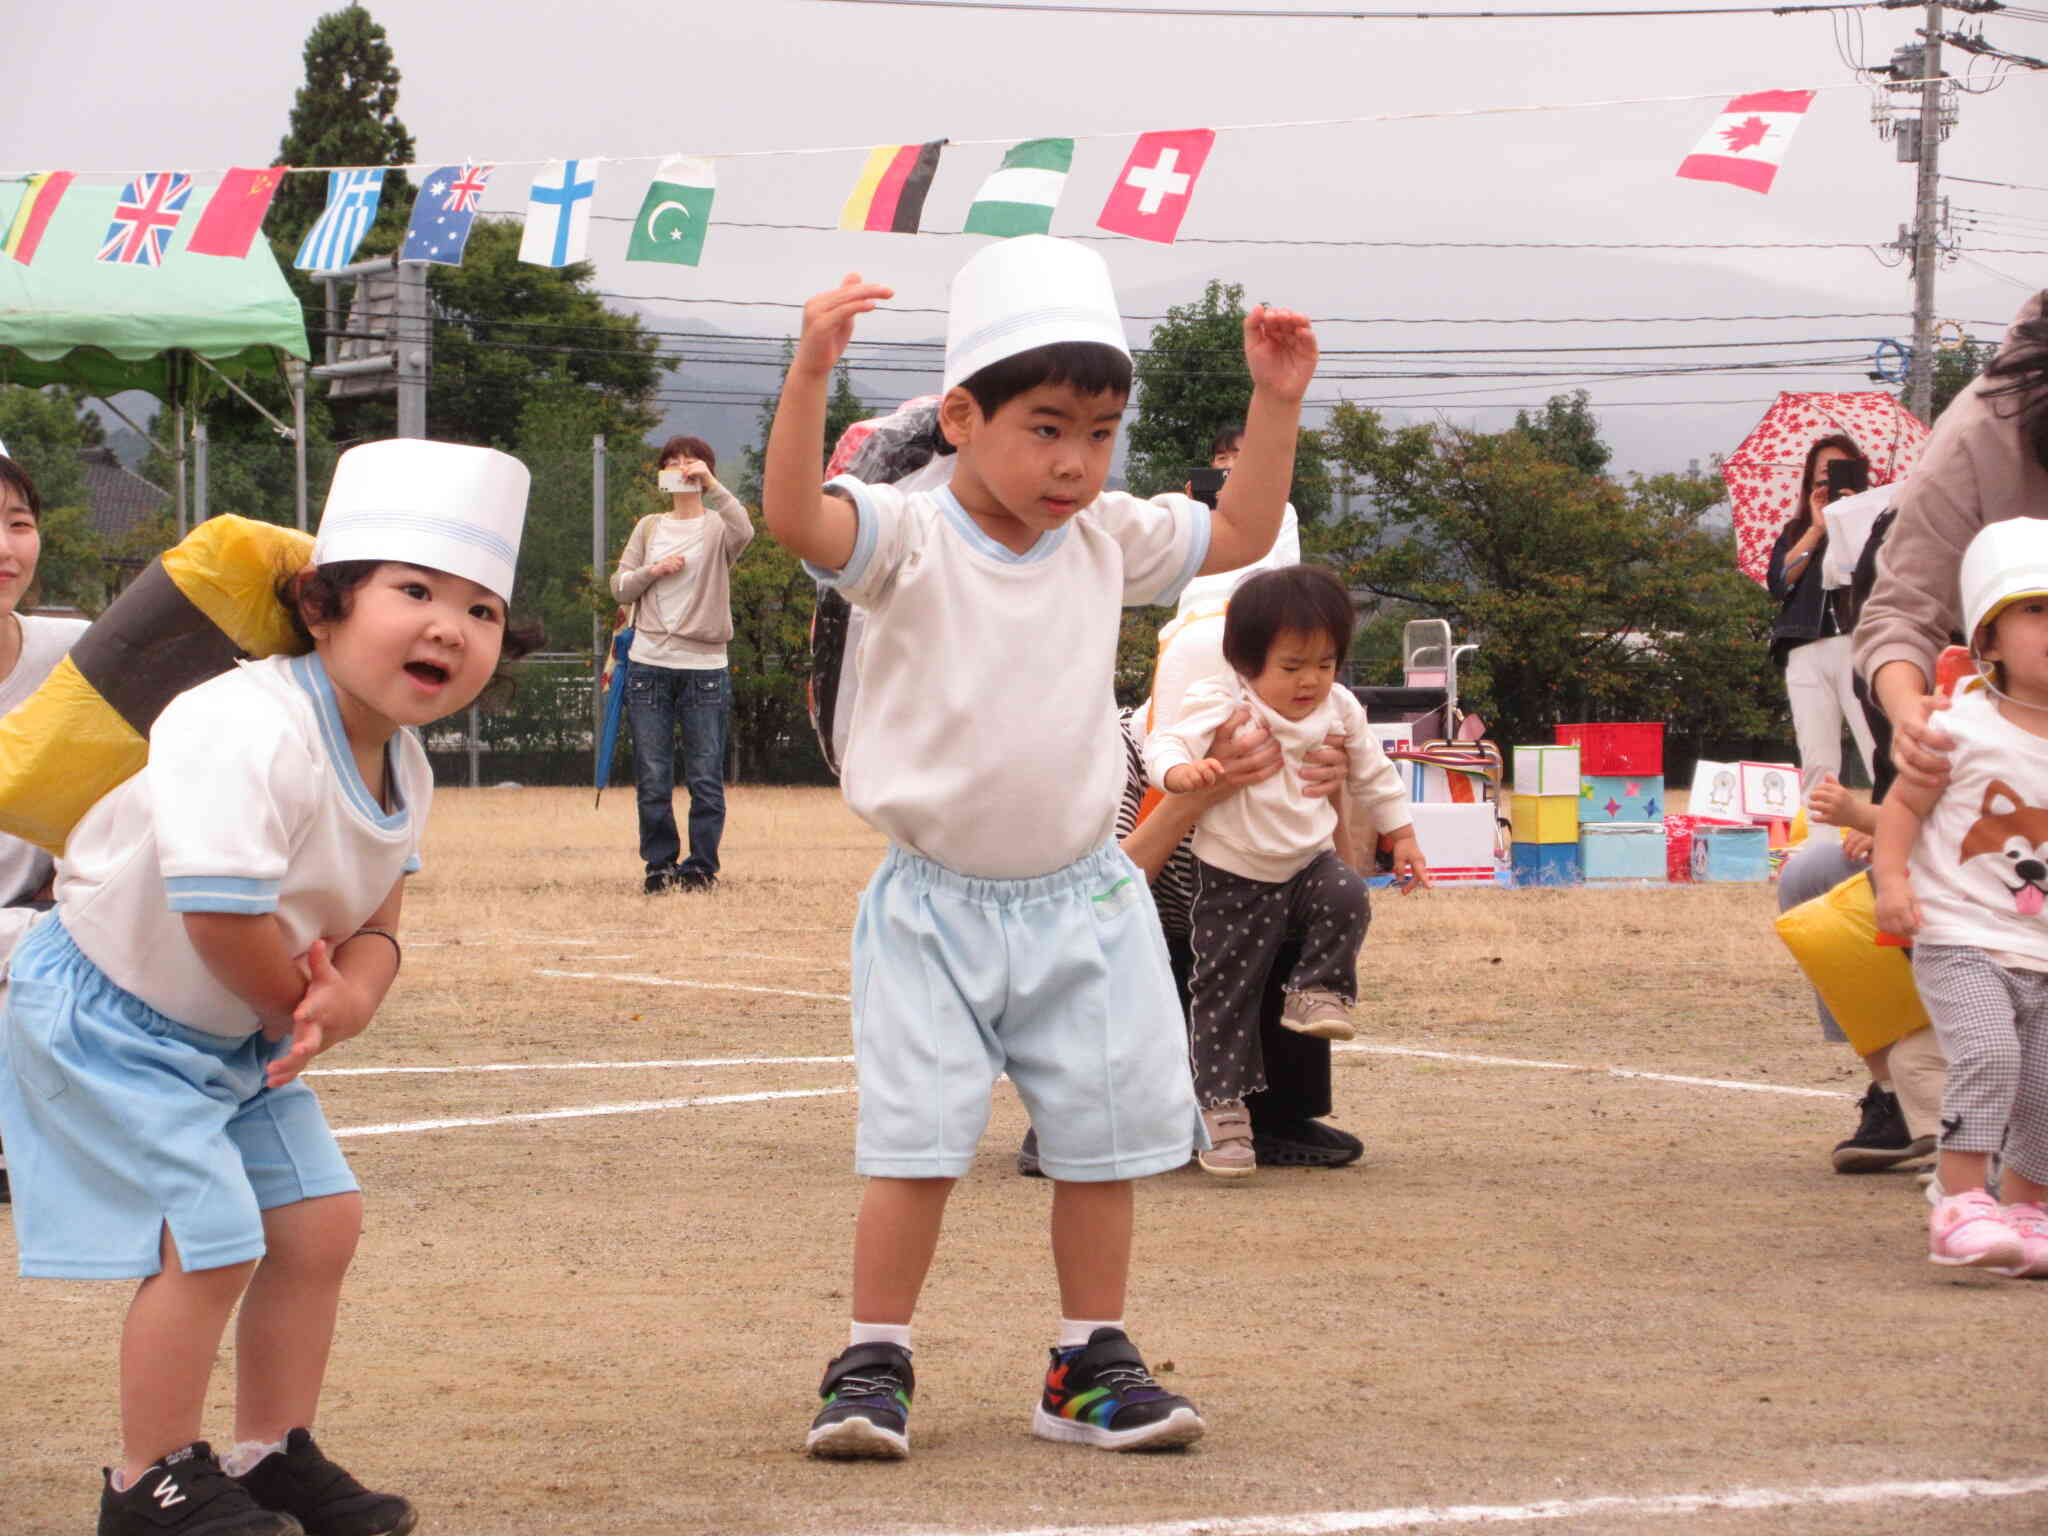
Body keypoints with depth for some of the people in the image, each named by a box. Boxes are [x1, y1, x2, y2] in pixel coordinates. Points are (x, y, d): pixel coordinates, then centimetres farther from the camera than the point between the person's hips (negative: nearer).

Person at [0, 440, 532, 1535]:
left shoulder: (402, 764, -1)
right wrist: (306, 1004, -14)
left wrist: (351, 995, -21)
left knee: (319, 1220, 7)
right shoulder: (250, 735, -31)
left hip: (237, 1031, 9)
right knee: (210, 1239, -14)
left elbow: (374, 920, 3)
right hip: (108, 1019, -9)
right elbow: (219, 917, -33)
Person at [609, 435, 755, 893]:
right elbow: (619, 587, 12)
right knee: (652, 778, 1)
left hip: (705, 667, -3)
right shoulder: (649, 528, 15)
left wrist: (712, 485, -25)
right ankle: (660, 864, 9)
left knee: (706, 778, -2)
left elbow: (744, 532, -21)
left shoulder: (717, 527, 4)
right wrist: (652, 571, -6)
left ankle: (702, 866, 7)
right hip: (649, 663, 3)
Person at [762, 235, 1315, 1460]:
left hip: (1081, 903, 4)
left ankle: (1093, 1367, 18)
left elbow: (1242, 534, 16)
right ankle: (876, 1366, 5)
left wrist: (1277, 401, 6)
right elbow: (794, 515, -30)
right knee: (916, 1146, -6)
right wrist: (811, 374, -43)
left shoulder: (1110, 541, 3)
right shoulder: (908, 542, -12)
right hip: (936, 908, -4)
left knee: (1103, 1141, 6)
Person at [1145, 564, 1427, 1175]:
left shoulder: (1338, 710, 0)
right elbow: (1167, 742, -29)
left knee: (1347, 896, -29)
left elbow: (1371, 774, 16)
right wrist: (1180, 770, -52)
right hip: (1233, 879, -3)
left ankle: (1318, 992, -6)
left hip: (1308, 861, 3)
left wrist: (1400, 834, 20)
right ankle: (1221, 1107, 7)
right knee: (1225, 992, -2)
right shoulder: (1221, 707, -17)